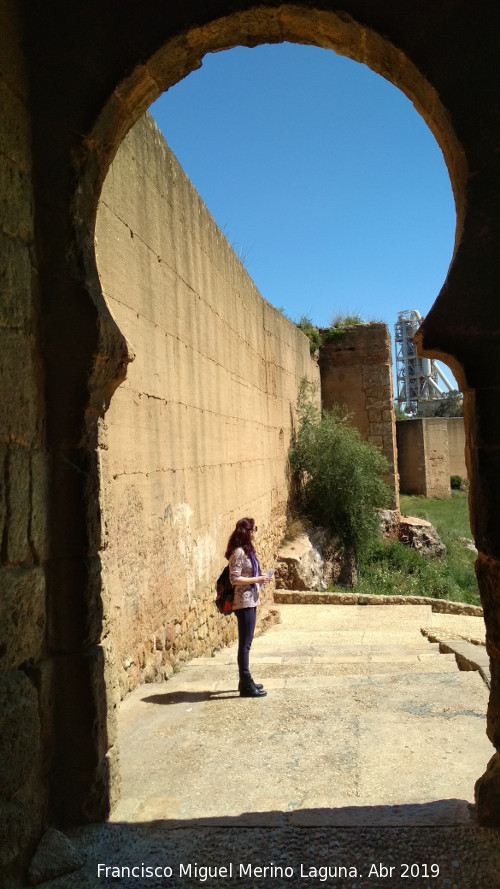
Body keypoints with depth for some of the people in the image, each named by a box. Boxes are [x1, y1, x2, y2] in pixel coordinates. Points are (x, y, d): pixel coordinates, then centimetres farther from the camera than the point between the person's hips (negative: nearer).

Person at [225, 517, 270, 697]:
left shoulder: (247, 550, 13)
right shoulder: (239, 552, -16)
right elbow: (235, 579, -21)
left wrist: (259, 578, 7)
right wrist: (257, 579, -18)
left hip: (250, 601, 10)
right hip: (243, 603, -10)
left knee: (246, 643, 16)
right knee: (245, 644, -3)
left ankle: (246, 681, 26)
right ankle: (246, 685, 5)